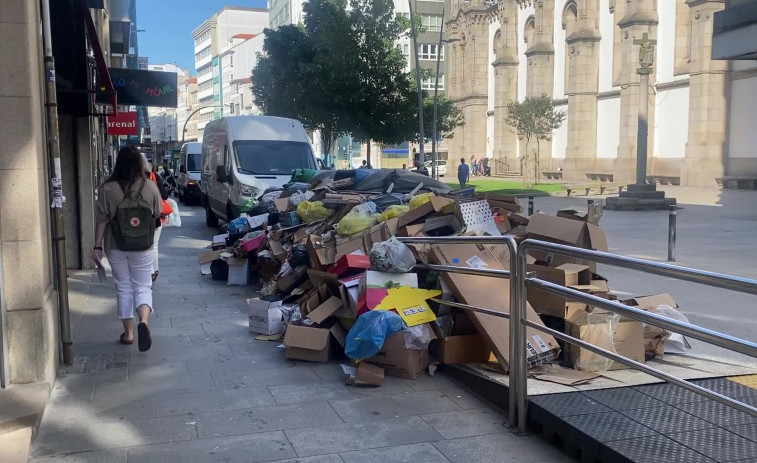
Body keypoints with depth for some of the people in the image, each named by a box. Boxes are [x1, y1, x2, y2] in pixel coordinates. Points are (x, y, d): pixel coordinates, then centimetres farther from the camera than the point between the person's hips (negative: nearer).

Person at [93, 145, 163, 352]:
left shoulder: (108, 188, -10)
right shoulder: (150, 187, -8)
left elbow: (102, 220, -8)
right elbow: (157, 215, 2)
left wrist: (97, 246, -1)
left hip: (116, 247, 0)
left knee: (123, 288, 13)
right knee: (143, 287, 10)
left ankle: (128, 332, 19)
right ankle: (144, 320, -17)